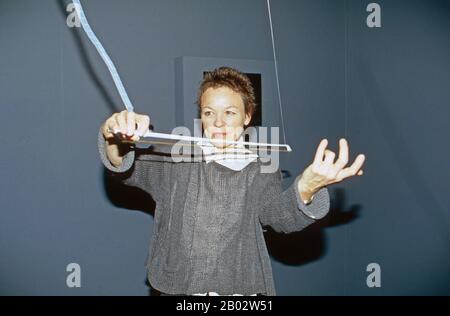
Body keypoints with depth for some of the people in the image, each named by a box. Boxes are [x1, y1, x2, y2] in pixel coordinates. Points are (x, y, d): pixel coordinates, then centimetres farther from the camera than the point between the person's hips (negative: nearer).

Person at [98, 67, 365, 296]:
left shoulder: (261, 172, 1)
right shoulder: (178, 162, 4)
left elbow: (283, 215, -15)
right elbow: (127, 167, -5)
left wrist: (306, 189, -37)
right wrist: (114, 141, -28)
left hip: (241, 289, -1)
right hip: (177, 288, 2)